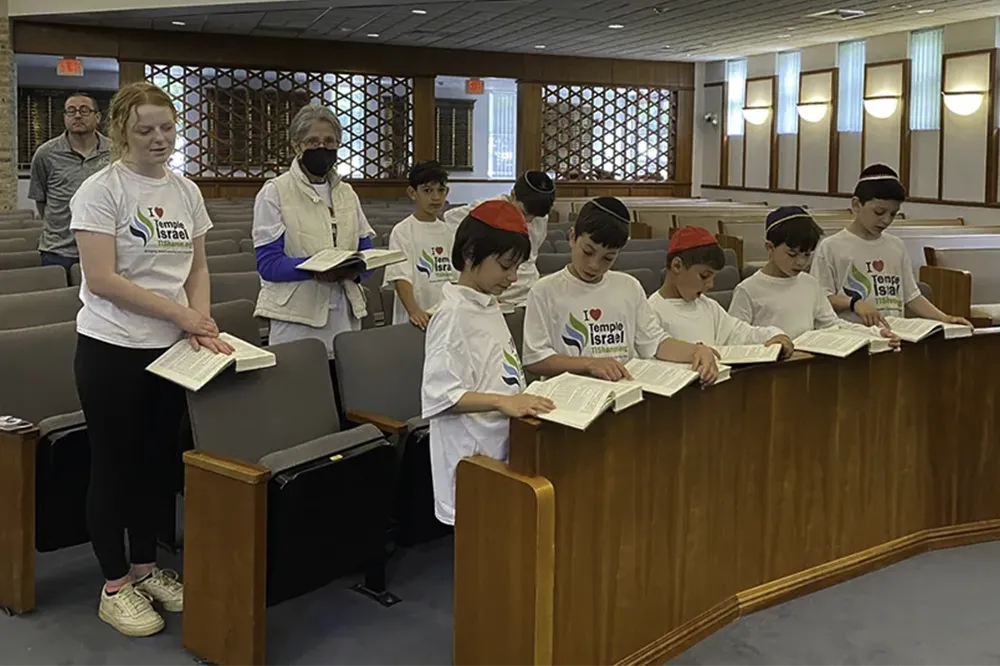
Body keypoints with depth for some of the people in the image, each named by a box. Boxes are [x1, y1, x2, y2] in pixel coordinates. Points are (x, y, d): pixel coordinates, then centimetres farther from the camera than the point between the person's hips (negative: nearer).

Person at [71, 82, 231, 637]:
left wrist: (202, 321, -7)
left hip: (171, 349, 6)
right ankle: (116, 586, 17)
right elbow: (102, 280, -17)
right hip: (113, 348, -6)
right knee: (115, 466, 5)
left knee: (157, 462, 14)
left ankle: (145, 568, 29)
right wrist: (181, 314, -17)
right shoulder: (101, 190, -11)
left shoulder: (187, 192, 8)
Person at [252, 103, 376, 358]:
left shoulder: (347, 193, 14)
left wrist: (355, 269, -12)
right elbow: (268, 263, -9)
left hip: (345, 315, 5)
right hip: (297, 315, -5)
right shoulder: (275, 192, -1)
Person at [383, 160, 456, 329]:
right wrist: (414, 311, -29)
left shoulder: (449, 232, 9)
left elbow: (456, 276, 13)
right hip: (416, 321, -5)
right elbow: (401, 277, -16)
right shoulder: (402, 232, -7)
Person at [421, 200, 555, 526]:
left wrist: (522, 401, 5)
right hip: (474, 462, -8)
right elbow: (440, 395, -21)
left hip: (505, 449, 9)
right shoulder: (454, 315, -16)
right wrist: (502, 402, -29)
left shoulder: (490, 308, 10)